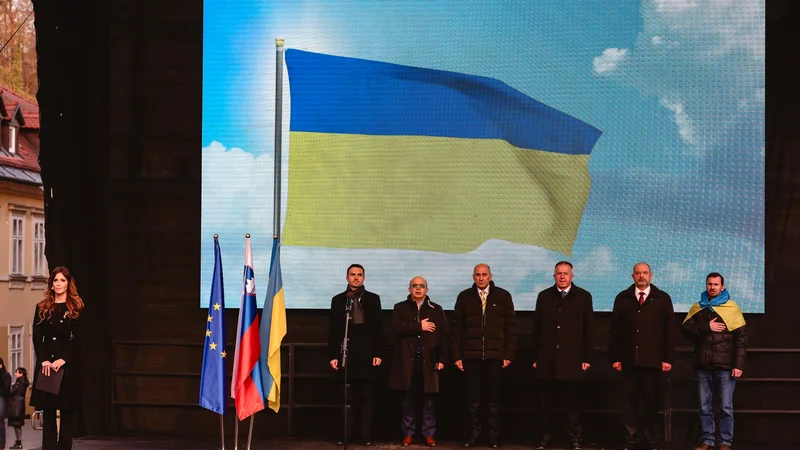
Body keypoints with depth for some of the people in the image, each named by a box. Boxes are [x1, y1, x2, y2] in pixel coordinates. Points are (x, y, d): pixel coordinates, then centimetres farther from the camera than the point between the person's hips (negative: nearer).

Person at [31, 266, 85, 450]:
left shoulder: (76, 309, 3)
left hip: (69, 365, -2)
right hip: (46, 364, 2)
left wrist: (62, 360, -14)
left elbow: (78, 340, -3)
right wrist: (44, 360, -11)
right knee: (48, 413, 2)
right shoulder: (42, 308, 10)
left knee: (67, 413, 0)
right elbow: (36, 338, 4)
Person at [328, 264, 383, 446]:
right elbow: (333, 329, 6)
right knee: (347, 397, 4)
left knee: (366, 397, 2)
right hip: (346, 355, 1)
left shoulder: (373, 299, 7)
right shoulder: (338, 300, 9)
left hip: (367, 355, -1)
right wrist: (333, 355, -1)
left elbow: (378, 328, 4)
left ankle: (366, 434, 6)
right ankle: (345, 434, 7)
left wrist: (378, 353, -4)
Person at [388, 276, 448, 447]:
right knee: (409, 400, 4)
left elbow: (443, 335, 5)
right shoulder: (400, 308, 8)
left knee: (428, 400, 3)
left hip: (428, 361, 0)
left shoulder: (436, 310, 10)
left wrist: (442, 359, -3)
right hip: (407, 360, 0)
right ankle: (408, 434, 11)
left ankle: (429, 434, 8)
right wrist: (419, 327, -12)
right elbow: (396, 328, -11)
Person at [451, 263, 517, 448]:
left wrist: (509, 355, -1)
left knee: (493, 399, 5)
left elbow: (511, 327, 4)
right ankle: (473, 435, 12)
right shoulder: (464, 297, 7)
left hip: (494, 356, -1)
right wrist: (457, 355, 0)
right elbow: (456, 328, 6)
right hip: (471, 357, 1)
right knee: (472, 399, 3)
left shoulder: (503, 296, 5)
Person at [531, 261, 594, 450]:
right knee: (547, 402, 6)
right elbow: (537, 329, 8)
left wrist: (587, 358, -1)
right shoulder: (544, 296, 8)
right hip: (547, 360, 2)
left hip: (571, 360, -2)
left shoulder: (583, 297, 3)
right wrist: (535, 357, 5)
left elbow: (589, 329, 3)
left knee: (572, 402, 2)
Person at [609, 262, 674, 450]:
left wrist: (667, 358, -2)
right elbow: (615, 330, 7)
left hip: (652, 360, -1)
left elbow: (669, 331, 4)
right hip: (628, 360, 1)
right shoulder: (622, 298, 8)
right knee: (629, 401, 2)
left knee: (650, 401, 4)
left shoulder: (662, 299, 6)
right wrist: (615, 357, 1)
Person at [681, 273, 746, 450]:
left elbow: (741, 338, -2)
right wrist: (706, 327, -11)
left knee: (726, 407, -2)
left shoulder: (732, 308, 2)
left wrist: (738, 365, -9)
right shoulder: (698, 307, 12)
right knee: (705, 407, 5)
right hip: (703, 365, 3)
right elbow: (685, 329, 2)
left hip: (725, 366, -3)